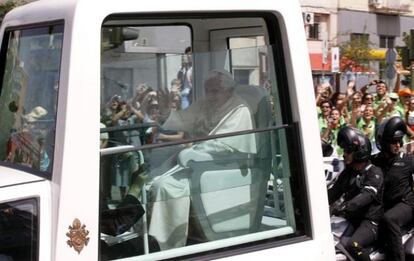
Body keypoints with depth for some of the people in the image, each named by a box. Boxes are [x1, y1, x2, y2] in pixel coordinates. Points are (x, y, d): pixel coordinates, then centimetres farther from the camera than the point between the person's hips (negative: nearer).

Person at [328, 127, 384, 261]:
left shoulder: (374, 173, -10)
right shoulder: (347, 172, 15)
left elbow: (365, 196, -27)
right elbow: (334, 192, 6)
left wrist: (342, 207, -42)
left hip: (370, 221, -8)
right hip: (350, 219, 8)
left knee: (353, 245, -34)